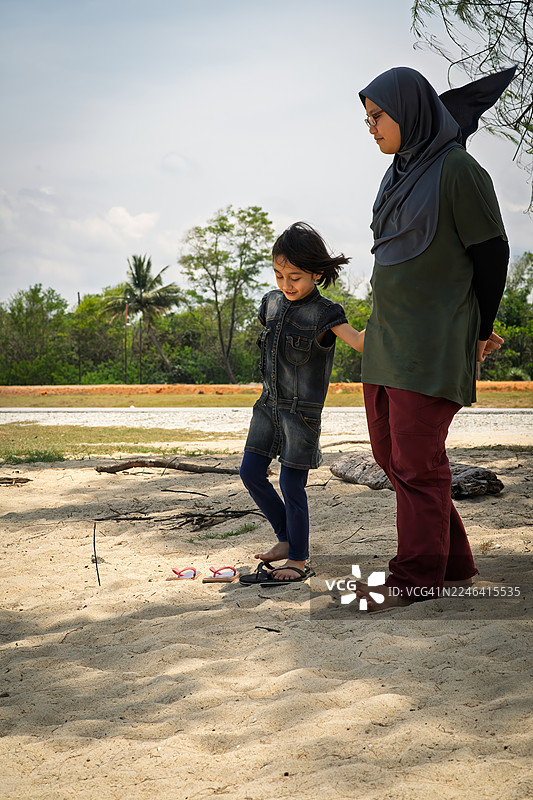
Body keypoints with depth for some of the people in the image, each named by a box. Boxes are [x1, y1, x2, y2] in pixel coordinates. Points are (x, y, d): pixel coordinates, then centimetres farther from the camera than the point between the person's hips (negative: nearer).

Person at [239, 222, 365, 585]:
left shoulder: (324, 314, -15)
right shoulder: (273, 302, 5)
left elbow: (361, 341, -28)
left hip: (302, 410, -7)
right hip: (270, 405, 7)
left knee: (291, 484, -4)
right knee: (251, 472, 8)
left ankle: (298, 559, 10)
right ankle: (286, 538, 24)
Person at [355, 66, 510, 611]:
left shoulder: (456, 169, -12)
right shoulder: (401, 172, 13)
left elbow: (491, 252, -9)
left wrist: (480, 332, -1)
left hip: (431, 341, -9)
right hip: (388, 335, 9)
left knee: (415, 459, -6)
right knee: (389, 450, 11)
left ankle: (418, 576, 4)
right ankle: (454, 562, 20)